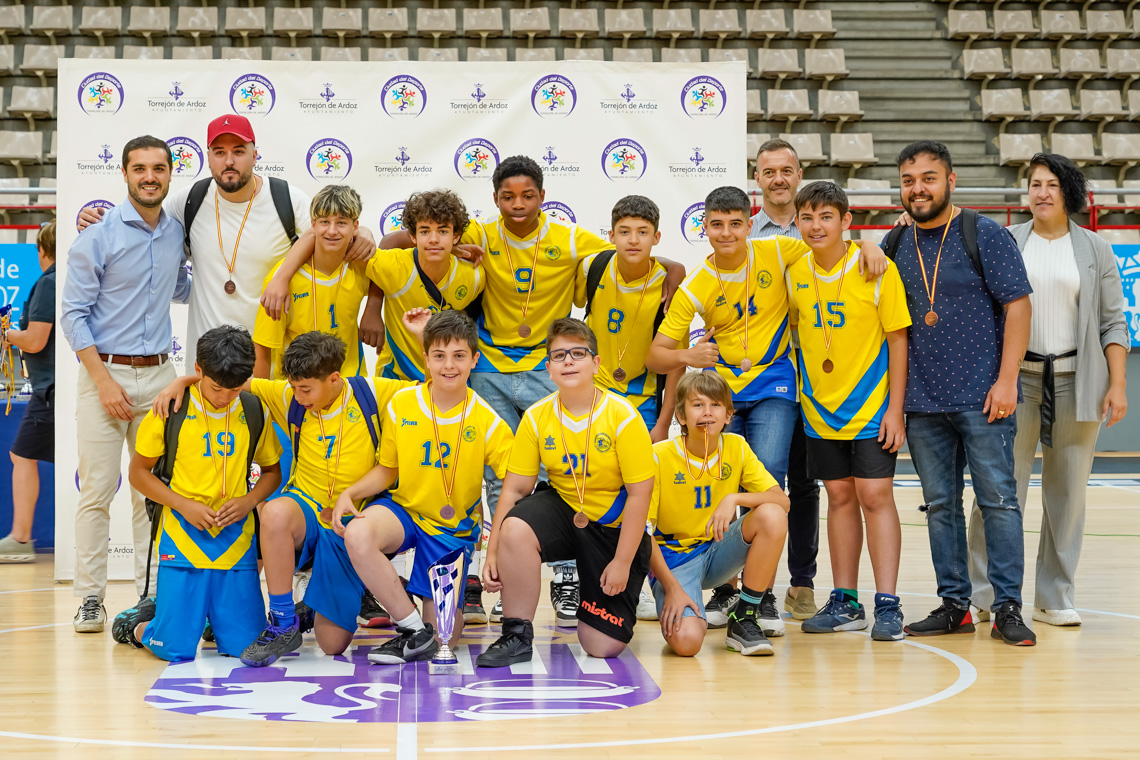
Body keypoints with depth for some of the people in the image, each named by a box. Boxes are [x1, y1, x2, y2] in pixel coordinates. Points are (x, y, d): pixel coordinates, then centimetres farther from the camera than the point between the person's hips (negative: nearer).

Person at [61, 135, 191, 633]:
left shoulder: (176, 235, 9)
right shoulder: (97, 237, -5)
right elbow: (73, 314, -6)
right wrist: (104, 380, -13)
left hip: (158, 374, 4)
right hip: (105, 372, -4)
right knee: (98, 490, -5)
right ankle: (90, 597, 2)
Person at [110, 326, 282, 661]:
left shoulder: (254, 412, 2)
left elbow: (272, 470, 14)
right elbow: (138, 472, 2)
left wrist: (249, 501, -7)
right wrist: (183, 505, -12)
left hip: (236, 543, 3)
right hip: (183, 542, -3)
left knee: (245, 648, -2)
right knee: (174, 649, -9)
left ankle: (209, 614, 30)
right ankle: (140, 620, 25)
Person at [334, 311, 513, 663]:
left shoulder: (487, 422, -11)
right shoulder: (400, 405, -5)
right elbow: (388, 469, 6)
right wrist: (349, 493, -13)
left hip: (455, 528, -1)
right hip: (405, 510, 1)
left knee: (441, 637, -7)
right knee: (357, 533, -36)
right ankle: (413, 629, -18)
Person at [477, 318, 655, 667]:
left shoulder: (622, 415, -17)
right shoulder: (536, 418, -7)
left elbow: (639, 492, -14)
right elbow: (514, 488, -4)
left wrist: (622, 562, -15)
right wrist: (493, 552, -13)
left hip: (615, 527, -2)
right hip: (564, 509, 2)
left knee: (603, 647, -6)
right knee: (515, 527, -34)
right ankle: (517, 636, -16)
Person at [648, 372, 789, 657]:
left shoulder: (737, 448, -3)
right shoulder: (660, 456, -14)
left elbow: (782, 501, -11)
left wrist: (735, 498, -29)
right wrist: (672, 588, -23)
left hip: (719, 551, 4)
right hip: (674, 557, -4)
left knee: (772, 516, -26)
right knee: (686, 641, -32)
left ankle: (744, 618, -11)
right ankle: (675, 613, 8)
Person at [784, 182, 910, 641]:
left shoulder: (876, 269, -11)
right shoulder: (795, 273, 1)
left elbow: (897, 338, -8)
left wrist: (895, 408, -11)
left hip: (871, 407, -4)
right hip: (820, 409, 4)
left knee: (875, 495, -7)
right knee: (840, 497, 9)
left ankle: (887, 604, -3)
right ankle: (844, 603, 15)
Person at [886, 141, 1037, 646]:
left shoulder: (985, 235, -3)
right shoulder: (897, 245, 11)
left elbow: (1017, 305, -7)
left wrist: (1006, 381, -14)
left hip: (982, 399, -5)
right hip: (923, 402, 5)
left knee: (998, 499, -3)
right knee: (940, 505, 8)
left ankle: (1008, 608, 1)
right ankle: (954, 605, 15)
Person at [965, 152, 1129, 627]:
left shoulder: (1095, 250, 9)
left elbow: (1113, 323, 7)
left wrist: (1117, 384, 0)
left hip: (1076, 382, 1)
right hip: (1016, 379, -1)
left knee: (1068, 492, 3)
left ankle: (1055, 599, 11)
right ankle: (978, 594, 2)